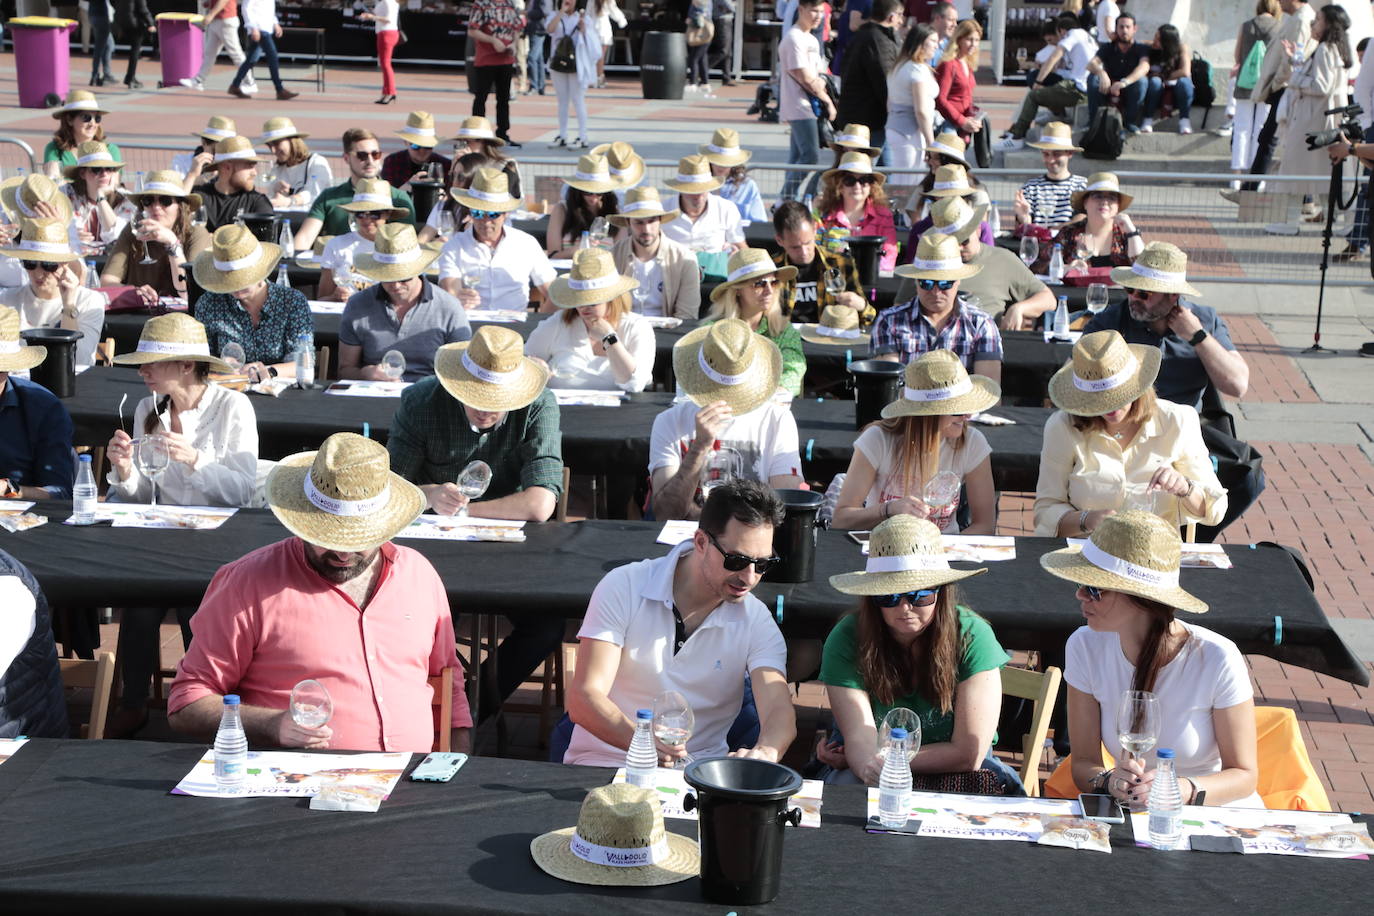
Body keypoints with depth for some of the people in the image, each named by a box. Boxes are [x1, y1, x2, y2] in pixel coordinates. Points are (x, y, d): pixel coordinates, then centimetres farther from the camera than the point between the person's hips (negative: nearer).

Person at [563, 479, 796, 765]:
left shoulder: (756, 621, 1)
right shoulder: (625, 588, -6)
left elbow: (780, 712, -13)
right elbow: (582, 699, -13)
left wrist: (765, 752, -39)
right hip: (603, 762, -2)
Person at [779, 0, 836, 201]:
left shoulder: (811, 39, 18)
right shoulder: (794, 39, -14)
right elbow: (805, 78, -16)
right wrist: (828, 100, -7)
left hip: (809, 107, 10)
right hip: (800, 108, -10)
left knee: (798, 156, 10)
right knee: (810, 156, -14)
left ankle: (787, 201, 14)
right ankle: (787, 198, -9)